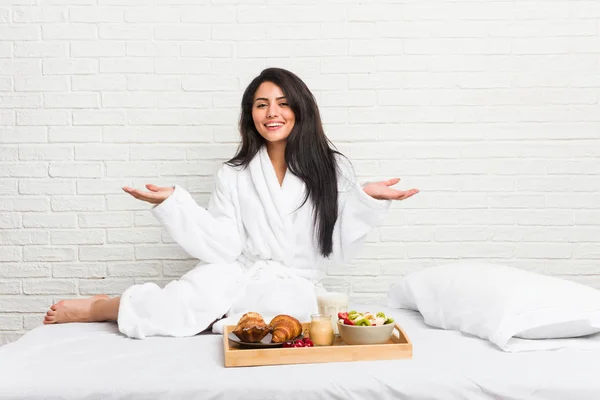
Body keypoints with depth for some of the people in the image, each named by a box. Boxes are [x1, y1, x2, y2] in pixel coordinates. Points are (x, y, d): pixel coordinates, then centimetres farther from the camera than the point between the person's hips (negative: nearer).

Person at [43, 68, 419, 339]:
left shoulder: (332, 169, 1)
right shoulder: (234, 175, 5)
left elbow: (341, 247, -2)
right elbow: (223, 248, -5)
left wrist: (366, 199, -16)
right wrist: (172, 202, -11)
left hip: (292, 287, 0)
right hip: (239, 275, 0)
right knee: (213, 278, -35)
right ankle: (101, 306, -11)